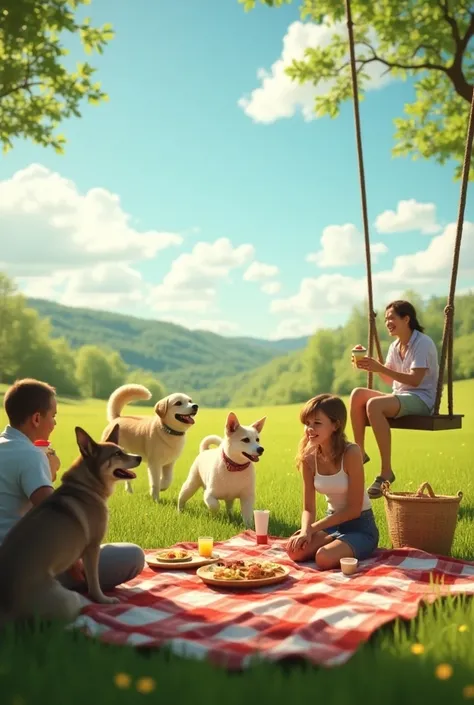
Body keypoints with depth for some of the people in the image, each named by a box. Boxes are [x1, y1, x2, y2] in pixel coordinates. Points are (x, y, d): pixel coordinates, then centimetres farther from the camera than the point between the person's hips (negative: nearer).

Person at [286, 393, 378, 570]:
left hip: (360, 527, -5)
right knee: (295, 550, -22)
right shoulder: (309, 457, -5)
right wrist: (305, 531, -22)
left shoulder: (351, 453, -21)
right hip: (332, 523, 5)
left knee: (324, 558, -31)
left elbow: (354, 509, -18)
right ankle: (337, 543, 5)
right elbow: (308, 508, 0)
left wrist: (312, 528, -17)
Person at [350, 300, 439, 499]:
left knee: (374, 405, -33)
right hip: (399, 396, 8)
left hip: (421, 399, -8)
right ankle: (359, 452, -10)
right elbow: (389, 379, 11)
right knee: (358, 394, -13)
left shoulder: (423, 343, -13)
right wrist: (371, 365, -7)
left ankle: (386, 471, -29)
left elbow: (415, 380, -23)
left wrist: (380, 368, -29)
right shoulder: (395, 346, 13)